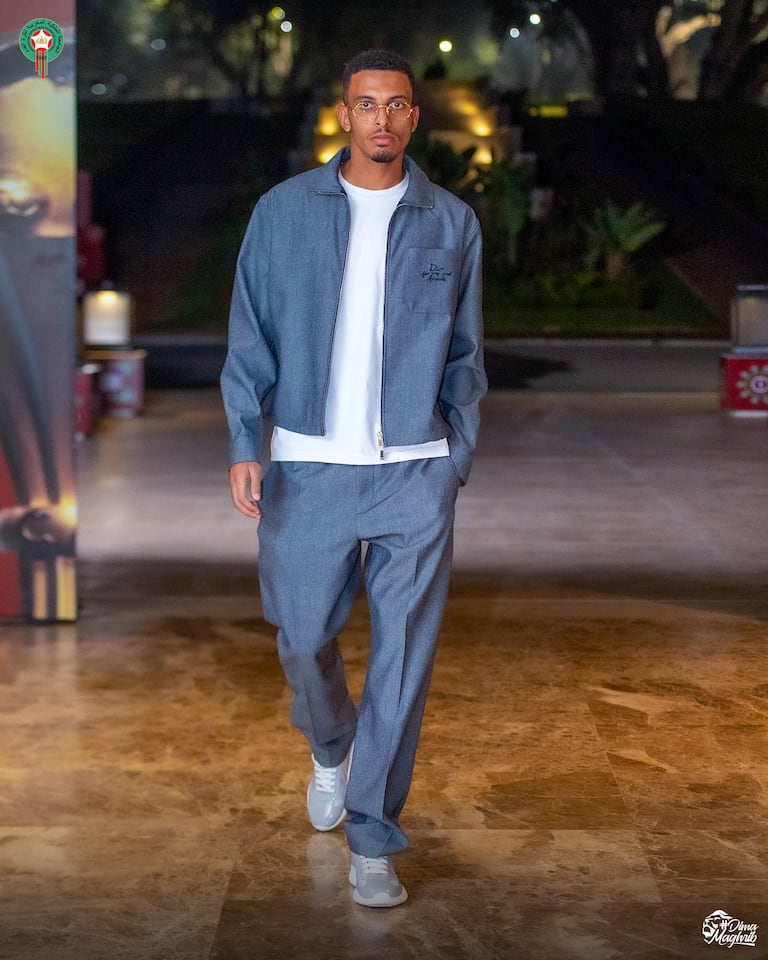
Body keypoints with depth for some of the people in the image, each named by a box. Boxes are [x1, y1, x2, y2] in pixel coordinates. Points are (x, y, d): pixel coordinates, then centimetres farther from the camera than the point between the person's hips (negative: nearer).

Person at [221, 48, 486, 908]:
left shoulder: (452, 223, 5)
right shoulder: (284, 211, 3)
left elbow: (463, 355, 11)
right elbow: (251, 339, 3)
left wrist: (457, 461, 8)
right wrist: (244, 446, -6)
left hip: (415, 471, 0)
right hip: (310, 466, 0)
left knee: (402, 658, -2)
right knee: (304, 639, 9)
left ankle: (372, 838, 9)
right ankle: (330, 749, 43)